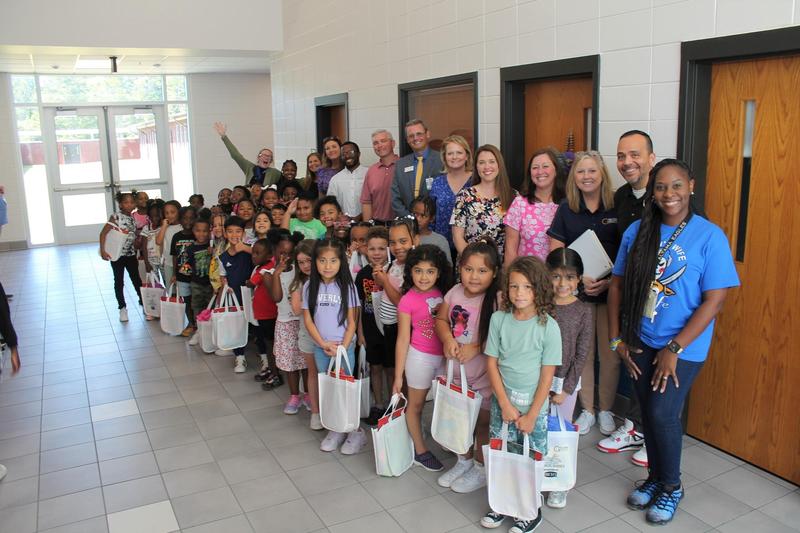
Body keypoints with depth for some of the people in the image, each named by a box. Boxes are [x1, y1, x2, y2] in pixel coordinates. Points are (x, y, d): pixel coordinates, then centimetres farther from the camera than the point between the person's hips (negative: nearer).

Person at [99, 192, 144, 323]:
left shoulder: (134, 218, 4)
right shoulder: (116, 217, -13)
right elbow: (103, 233, -16)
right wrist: (103, 251, -21)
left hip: (131, 254, 4)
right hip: (117, 254, -4)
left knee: (137, 280, 10)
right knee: (119, 282, 7)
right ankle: (122, 308, 18)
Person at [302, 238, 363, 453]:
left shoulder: (347, 286, -8)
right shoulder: (309, 287, -1)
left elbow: (352, 321, -7)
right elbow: (308, 319, 0)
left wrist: (342, 347, -14)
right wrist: (323, 343, -10)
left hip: (344, 345, -3)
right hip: (320, 347, 3)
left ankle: (356, 431, 13)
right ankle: (336, 429, 24)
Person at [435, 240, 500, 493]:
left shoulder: (496, 300, -21)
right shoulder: (455, 292, -4)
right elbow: (441, 320, 7)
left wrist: (475, 348, -25)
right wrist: (447, 339, -11)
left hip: (484, 374, -5)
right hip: (457, 371, 6)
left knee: (483, 422, 14)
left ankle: (481, 469, 35)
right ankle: (464, 461, 45)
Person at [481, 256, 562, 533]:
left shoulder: (548, 326, -13)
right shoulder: (499, 319, -6)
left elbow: (547, 375, -10)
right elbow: (492, 363, -3)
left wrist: (531, 415, -9)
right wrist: (505, 404, -8)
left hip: (533, 404, -2)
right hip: (502, 400, 3)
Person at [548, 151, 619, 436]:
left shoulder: (617, 208, 0)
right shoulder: (566, 210, 3)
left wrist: (610, 281, -13)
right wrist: (579, 279, -12)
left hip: (610, 291, -1)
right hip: (576, 291, 1)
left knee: (611, 355, 3)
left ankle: (605, 410, 24)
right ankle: (587, 410, 24)